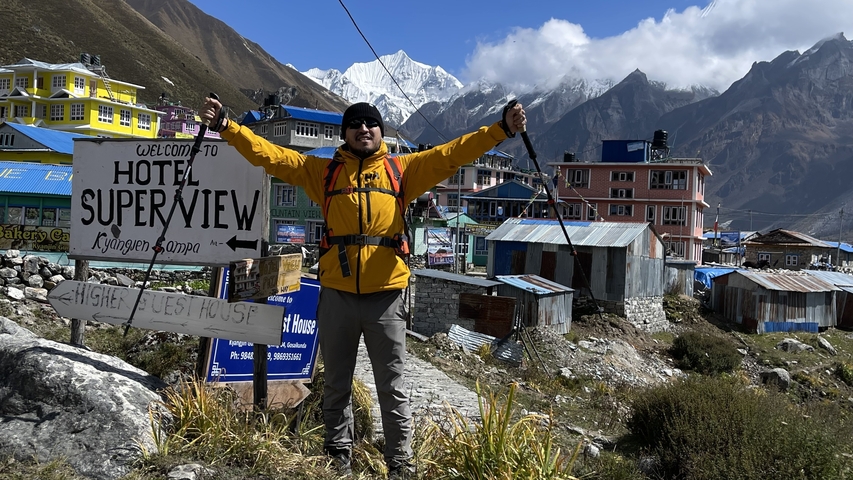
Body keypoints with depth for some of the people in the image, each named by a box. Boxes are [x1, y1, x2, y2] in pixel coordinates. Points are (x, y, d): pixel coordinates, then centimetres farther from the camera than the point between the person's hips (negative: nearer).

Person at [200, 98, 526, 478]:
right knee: (336, 384, 14)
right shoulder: (323, 172, 10)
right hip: (336, 295, 2)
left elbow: (452, 153, 1)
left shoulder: (402, 170, 9)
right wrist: (225, 126, -1)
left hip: (385, 295, -1)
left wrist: (501, 129, -7)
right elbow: (270, 155, 6)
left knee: (391, 387, 6)